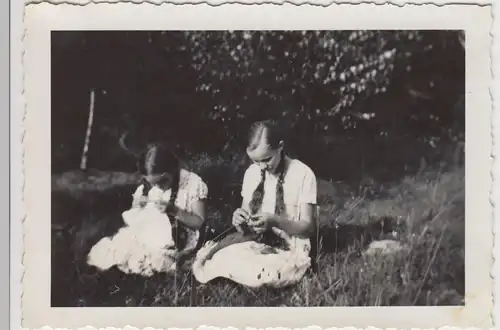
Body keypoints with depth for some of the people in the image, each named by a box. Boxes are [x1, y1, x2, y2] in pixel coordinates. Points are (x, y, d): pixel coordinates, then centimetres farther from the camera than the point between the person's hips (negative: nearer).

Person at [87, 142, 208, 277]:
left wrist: (174, 210, -26)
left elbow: (199, 222, -13)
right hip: (148, 234, 5)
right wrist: (138, 205, -13)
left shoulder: (193, 183, -14)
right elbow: (130, 218, 10)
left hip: (178, 241, -5)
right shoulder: (147, 184, -1)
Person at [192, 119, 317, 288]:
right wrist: (241, 221, -15)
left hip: (290, 249, -3)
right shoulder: (251, 173, 5)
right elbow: (247, 230, 9)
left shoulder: (303, 174, -10)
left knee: (262, 275, -38)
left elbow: (308, 226, -9)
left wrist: (274, 221, -26)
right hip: (256, 242, 3)